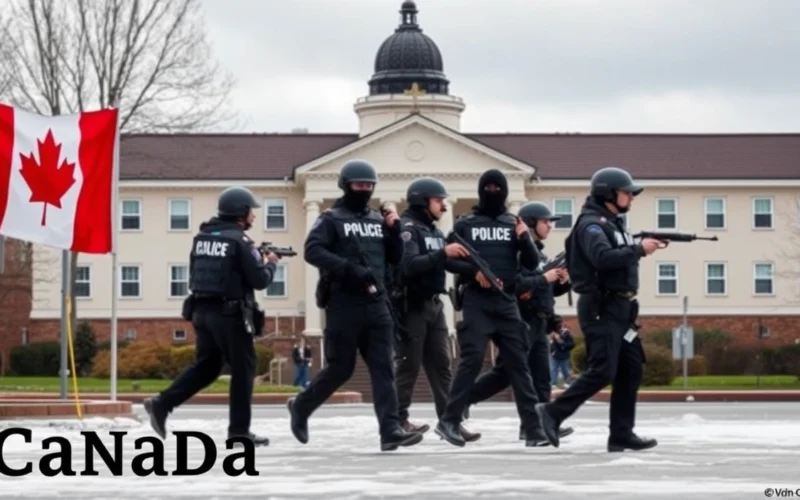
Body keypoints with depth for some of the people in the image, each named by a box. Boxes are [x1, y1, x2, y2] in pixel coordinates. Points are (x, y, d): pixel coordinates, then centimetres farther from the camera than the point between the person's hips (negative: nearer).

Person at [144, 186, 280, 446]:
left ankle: (162, 404, 2)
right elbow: (260, 280, -12)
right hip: (229, 314, -7)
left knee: (206, 366, 15)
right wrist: (270, 263, 10)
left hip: (201, 311, 7)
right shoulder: (239, 241, -12)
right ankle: (239, 430, 5)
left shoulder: (202, 237, 10)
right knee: (243, 369, 4)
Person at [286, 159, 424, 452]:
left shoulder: (378, 221, 17)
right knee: (340, 368, -1)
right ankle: (300, 407, 23)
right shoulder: (331, 219, 0)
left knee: (383, 368, -5)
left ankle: (390, 430, -11)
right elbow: (312, 251, -14)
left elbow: (395, 259, 19)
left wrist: (394, 232, 1)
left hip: (376, 303, 5)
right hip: (344, 304, -5)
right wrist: (349, 269, -23)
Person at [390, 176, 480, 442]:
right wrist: (443, 253, -28)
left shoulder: (434, 231, 17)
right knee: (409, 365, -5)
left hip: (434, 305, 9)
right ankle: (399, 420, 2)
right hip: (412, 305, -9)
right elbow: (408, 265, -24)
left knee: (441, 365, 5)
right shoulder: (407, 228, -10)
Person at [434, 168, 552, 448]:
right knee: (472, 359, -12)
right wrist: (473, 271, -14)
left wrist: (524, 240, -12)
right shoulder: (465, 225, 6)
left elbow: (532, 264, 6)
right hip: (476, 301, -3)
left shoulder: (514, 225, 11)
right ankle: (450, 420, -5)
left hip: (506, 302, 3)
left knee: (518, 363, 1)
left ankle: (533, 429, 0)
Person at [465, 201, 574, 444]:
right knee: (504, 373, -8)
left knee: (541, 376, 3)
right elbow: (513, 285, -24)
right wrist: (544, 278, -20)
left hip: (538, 323, 9)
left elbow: (547, 290, 22)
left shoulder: (539, 253, 18)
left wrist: (562, 282, 2)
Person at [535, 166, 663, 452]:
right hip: (601, 309, -10)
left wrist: (641, 248, 1)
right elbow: (603, 258, -28)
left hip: (621, 308, 10)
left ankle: (621, 434, 7)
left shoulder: (612, 224, 20)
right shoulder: (591, 224, -11)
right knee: (602, 372, -14)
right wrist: (639, 249, -22)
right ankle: (552, 413, -4)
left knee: (631, 371, 6)